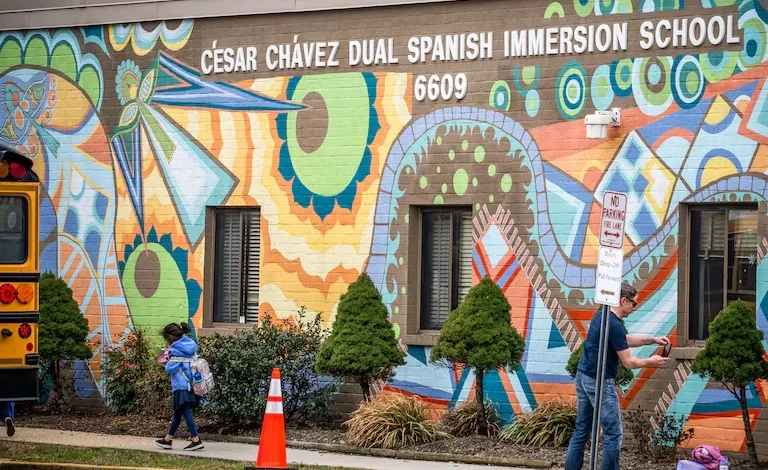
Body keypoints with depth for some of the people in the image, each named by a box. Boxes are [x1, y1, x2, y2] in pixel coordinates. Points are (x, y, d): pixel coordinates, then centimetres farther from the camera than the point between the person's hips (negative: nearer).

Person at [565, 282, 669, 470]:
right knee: (613, 433, -2)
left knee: (581, 431, 12)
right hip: (599, 382, -10)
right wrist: (650, 362, 3)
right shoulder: (614, 325, -19)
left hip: (583, 377, 10)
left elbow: (626, 340, 25)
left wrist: (653, 340, 18)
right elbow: (628, 362, -14)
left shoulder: (602, 316, 11)